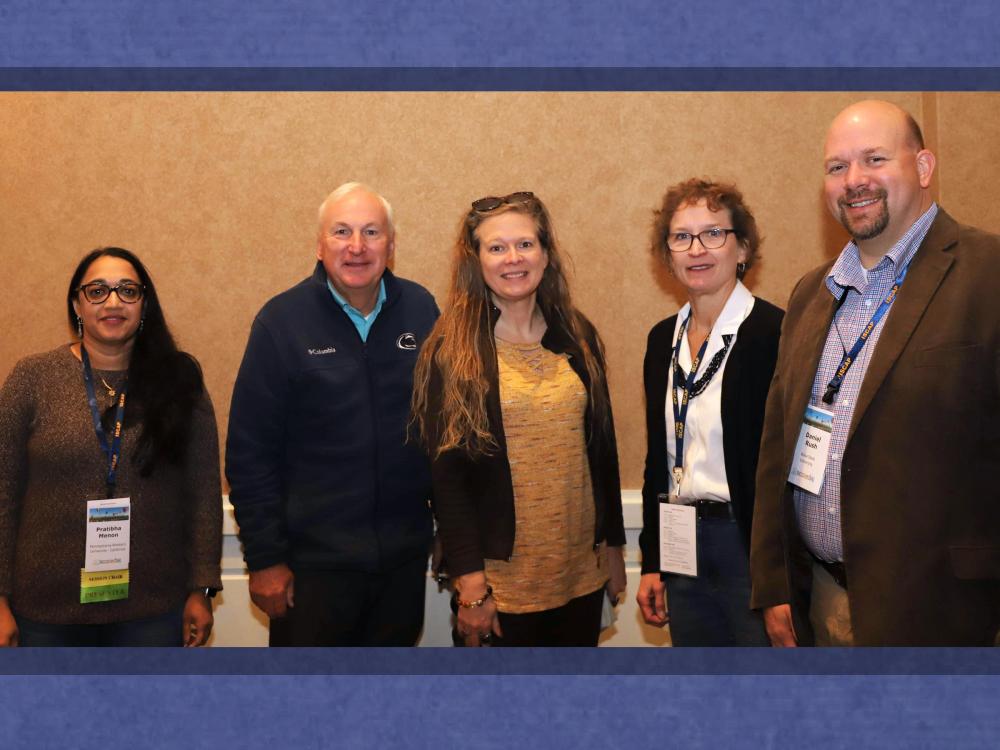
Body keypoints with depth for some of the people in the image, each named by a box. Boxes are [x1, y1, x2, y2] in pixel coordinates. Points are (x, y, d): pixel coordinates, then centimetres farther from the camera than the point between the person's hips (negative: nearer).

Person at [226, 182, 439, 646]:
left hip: (405, 557, 3)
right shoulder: (282, 320, -9)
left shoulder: (420, 309, 0)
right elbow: (249, 451, -8)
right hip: (313, 560, -3)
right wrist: (264, 558, -8)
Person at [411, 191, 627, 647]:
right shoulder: (452, 352, -8)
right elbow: (446, 475, -10)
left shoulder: (578, 338, 5)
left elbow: (602, 447, 11)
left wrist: (613, 546, 12)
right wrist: (470, 585, -13)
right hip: (503, 578, -4)